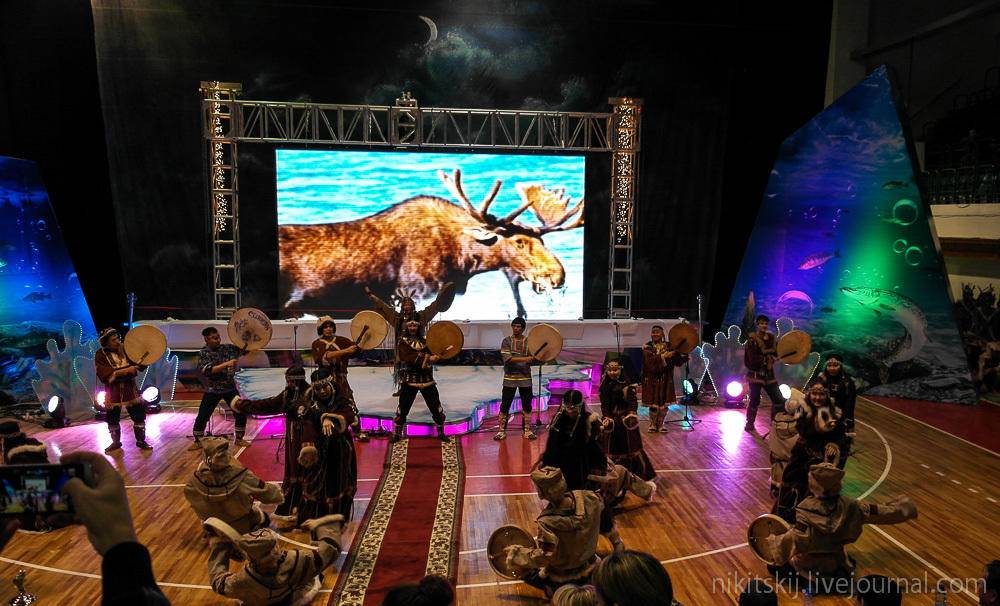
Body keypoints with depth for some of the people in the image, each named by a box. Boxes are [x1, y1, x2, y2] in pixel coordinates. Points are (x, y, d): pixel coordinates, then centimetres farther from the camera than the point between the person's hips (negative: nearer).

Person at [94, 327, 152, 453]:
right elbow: (106, 375, -21)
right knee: (112, 420, 9)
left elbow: (139, 365, 3)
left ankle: (141, 441, 18)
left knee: (139, 416, 3)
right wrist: (126, 371, -29)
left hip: (130, 390, 2)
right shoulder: (101, 355, -9)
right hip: (113, 393, -2)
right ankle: (116, 443, 30)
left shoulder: (126, 349, 0)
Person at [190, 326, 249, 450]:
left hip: (230, 388, 2)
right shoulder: (203, 353, -9)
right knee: (202, 417, 2)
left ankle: (239, 439, 18)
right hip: (212, 390, -2)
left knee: (241, 414, 1)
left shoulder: (228, 348, 0)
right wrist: (226, 364, -31)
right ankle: (197, 441, 22)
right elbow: (206, 370, -23)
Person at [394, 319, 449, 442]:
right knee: (403, 408, 3)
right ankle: (397, 434, 18)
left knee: (436, 407, 5)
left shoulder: (425, 340, 8)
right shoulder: (403, 342, -4)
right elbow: (408, 358, -20)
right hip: (409, 380, -3)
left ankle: (441, 433, 18)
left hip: (426, 379, 3)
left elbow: (432, 354, 7)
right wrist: (428, 358, -27)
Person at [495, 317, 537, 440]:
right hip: (510, 378, -2)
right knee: (505, 405, 1)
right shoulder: (506, 341, -3)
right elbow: (507, 359, -15)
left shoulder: (529, 342, 4)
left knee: (527, 406, 8)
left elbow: (533, 359, 5)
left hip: (525, 378, 2)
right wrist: (524, 359, -25)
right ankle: (502, 431, 12)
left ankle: (526, 430, 21)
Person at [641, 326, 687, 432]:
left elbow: (677, 361, 0)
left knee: (664, 402, 5)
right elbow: (650, 361, -18)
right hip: (652, 379, -2)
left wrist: (683, 353, -17)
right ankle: (653, 424, 17)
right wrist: (663, 356, -24)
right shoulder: (647, 347, -2)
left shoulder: (668, 346, 5)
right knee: (653, 403, 1)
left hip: (666, 379, 2)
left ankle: (661, 424, 20)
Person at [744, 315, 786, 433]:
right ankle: (749, 424, 16)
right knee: (755, 401, -1)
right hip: (756, 374, -6)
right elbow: (752, 358, -18)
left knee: (779, 400, 4)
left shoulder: (772, 338, 7)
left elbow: (777, 353, 8)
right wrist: (767, 358, -17)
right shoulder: (752, 339, -11)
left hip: (769, 374, 6)